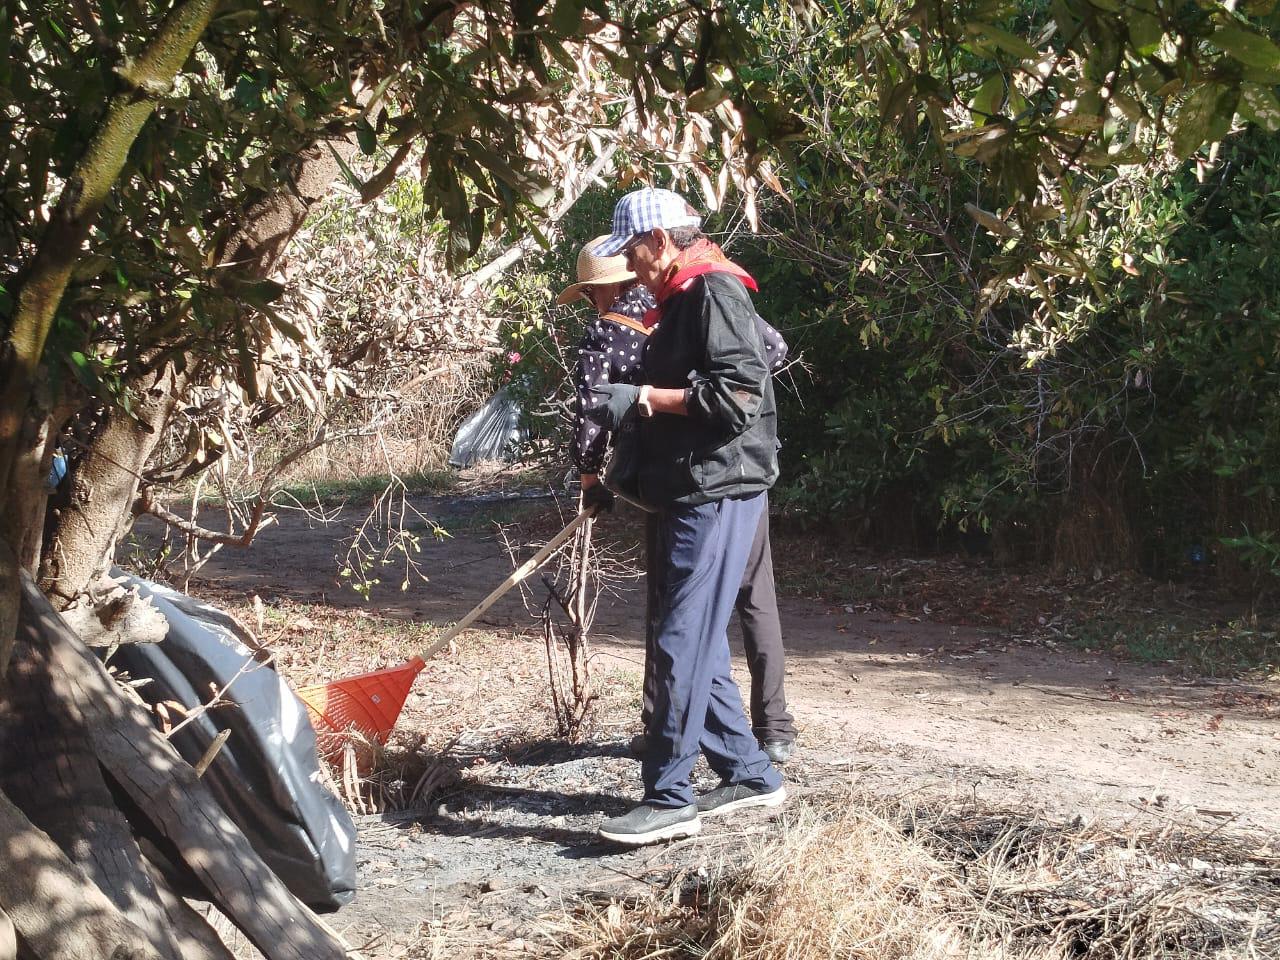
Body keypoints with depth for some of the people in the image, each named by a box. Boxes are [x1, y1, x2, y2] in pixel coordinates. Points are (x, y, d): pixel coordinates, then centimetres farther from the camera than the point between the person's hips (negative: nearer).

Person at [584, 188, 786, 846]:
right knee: (698, 645, 13)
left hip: (718, 494, -10)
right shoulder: (681, 300, 19)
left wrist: (645, 397, -16)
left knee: (682, 644, -10)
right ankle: (750, 775, 22)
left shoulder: (714, 291, -12)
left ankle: (669, 799, -6)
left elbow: (739, 392, -22)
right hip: (690, 494, 11)